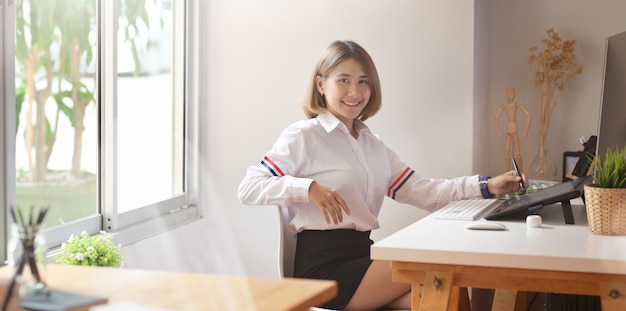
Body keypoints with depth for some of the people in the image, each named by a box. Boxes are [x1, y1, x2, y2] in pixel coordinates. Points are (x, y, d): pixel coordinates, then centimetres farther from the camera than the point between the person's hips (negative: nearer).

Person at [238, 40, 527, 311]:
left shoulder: (373, 146, 20)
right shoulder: (304, 136, -2)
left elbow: (423, 192, 12)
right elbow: (248, 188, -10)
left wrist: (487, 186, 0)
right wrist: (308, 188, -24)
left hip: (362, 255, 7)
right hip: (324, 266, -7)